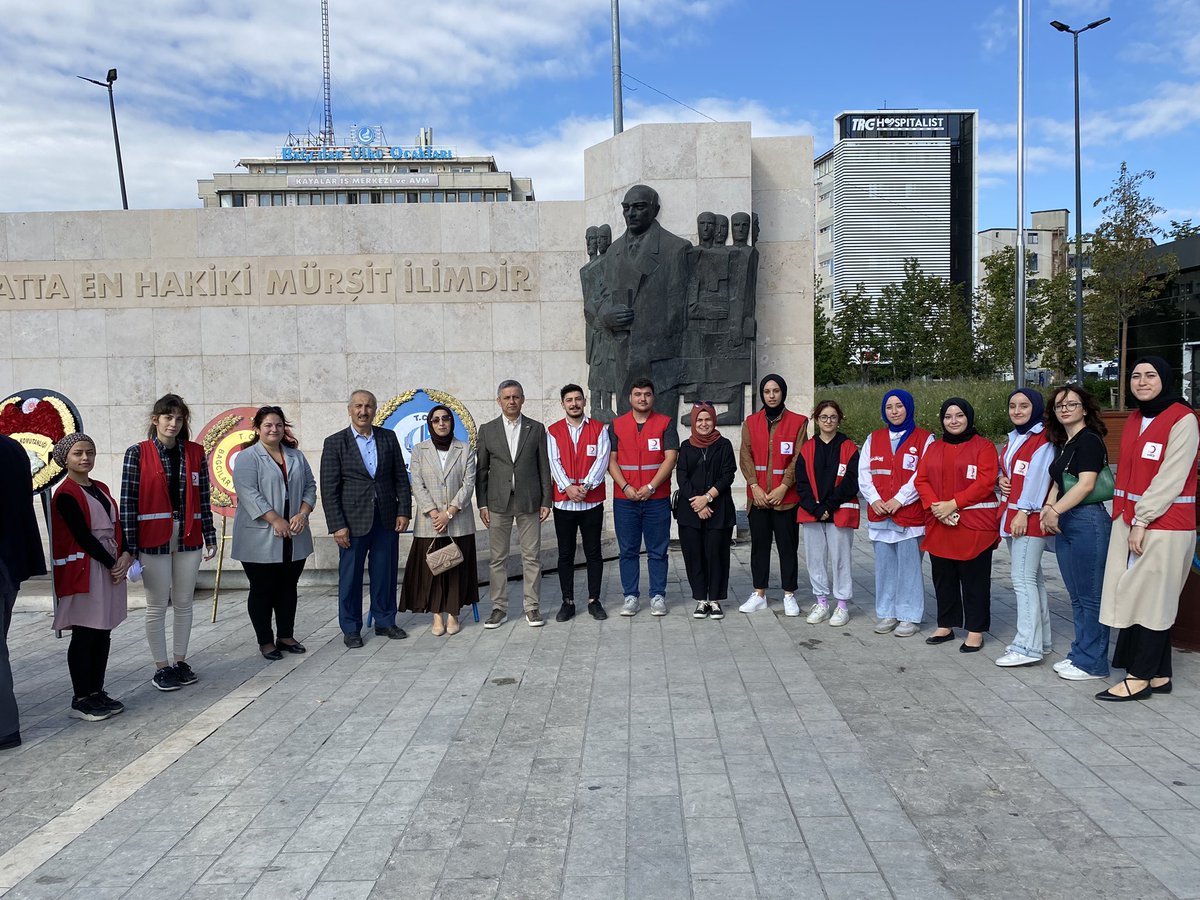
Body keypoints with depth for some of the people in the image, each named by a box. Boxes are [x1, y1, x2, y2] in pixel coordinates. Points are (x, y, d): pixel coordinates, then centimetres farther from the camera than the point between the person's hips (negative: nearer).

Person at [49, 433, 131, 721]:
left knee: (103, 633, 10)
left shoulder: (101, 489, 15)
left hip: (111, 566, 7)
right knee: (84, 635, -2)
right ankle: (81, 699, 6)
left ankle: (97, 692, 19)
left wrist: (125, 555, -5)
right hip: (83, 570, -7)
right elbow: (83, 536, -13)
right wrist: (111, 564, -11)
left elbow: (116, 525, 11)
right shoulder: (66, 494, -8)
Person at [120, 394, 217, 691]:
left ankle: (181, 662, 23)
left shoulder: (195, 453, 6)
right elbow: (128, 501, -5)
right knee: (157, 606, 5)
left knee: (184, 603, 11)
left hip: (188, 538, 3)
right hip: (153, 539, -3)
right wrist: (130, 546, -9)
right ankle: (161, 667, 16)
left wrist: (210, 537, 7)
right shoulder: (138, 453, -3)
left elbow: (203, 498, 8)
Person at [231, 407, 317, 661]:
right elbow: (249, 493, -15)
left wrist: (302, 514, -6)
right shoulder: (247, 457, -5)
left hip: (293, 539, 5)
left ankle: (285, 636, 24)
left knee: (288, 587, 12)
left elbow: (310, 486, 11)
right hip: (260, 538, -5)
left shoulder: (296, 456, 13)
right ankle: (265, 641, 14)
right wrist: (276, 521, -20)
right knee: (262, 590, 4)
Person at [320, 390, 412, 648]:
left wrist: (404, 511, 0)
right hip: (353, 520, -3)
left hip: (387, 519, 3)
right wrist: (337, 525, -11)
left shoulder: (388, 437, 6)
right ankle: (351, 629, 19)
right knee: (350, 576, 6)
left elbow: (401, 477, 8)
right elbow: (329, 489, -6)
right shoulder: (335, 442, -3)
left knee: (385, 573, 11)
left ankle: (385, 622, 25)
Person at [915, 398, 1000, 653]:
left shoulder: (983, 446, -2)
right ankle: (946, 626, 25)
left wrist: (953, 503, -18)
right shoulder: (933, 448, 14)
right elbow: (921, 479, 8)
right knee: (943, 578, 12)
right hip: (938, 524, 5)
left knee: (974, 579, 2)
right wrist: (934, 505, -10)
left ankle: (975, 631, 11)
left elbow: (985, 482, -13)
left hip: (974, 526, -5)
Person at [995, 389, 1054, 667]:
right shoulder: (1012, 438, 18)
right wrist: (1001, 480, 1)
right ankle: (1040, 639, 22)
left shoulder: (1042, 439, -10)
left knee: (1024, 579, -10)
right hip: (1011, 515, 9)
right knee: (1032, 578, 14)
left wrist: (1024, 511, -21)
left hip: (1029, 517, -9)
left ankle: (1028, 647, -7)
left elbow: (1037, 477, -17)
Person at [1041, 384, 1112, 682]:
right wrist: (1048, 508, 3)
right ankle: (1079, 653, 23)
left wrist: (1056, 510, -16)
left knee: (1090, 596, -2)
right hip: (1064, 524, 9)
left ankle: (1092, 663, 6)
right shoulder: (1062, 443, 18)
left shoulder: (1089, 440, -9)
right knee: (1076, 595, 14)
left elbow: (1086, 483, -18)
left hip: (1087, 521, -9)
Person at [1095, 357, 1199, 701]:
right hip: (1129, 520, 7)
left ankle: (1140, 677, 6)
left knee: (1150, 598, -2)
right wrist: (1125, 517, 10)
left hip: (1164, 523, -7)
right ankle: (1159, 675, 18)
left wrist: (1142, 520, -15)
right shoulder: (1134, 420, 14)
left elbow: (1171, 477, -14)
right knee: (1138, 597, 8)